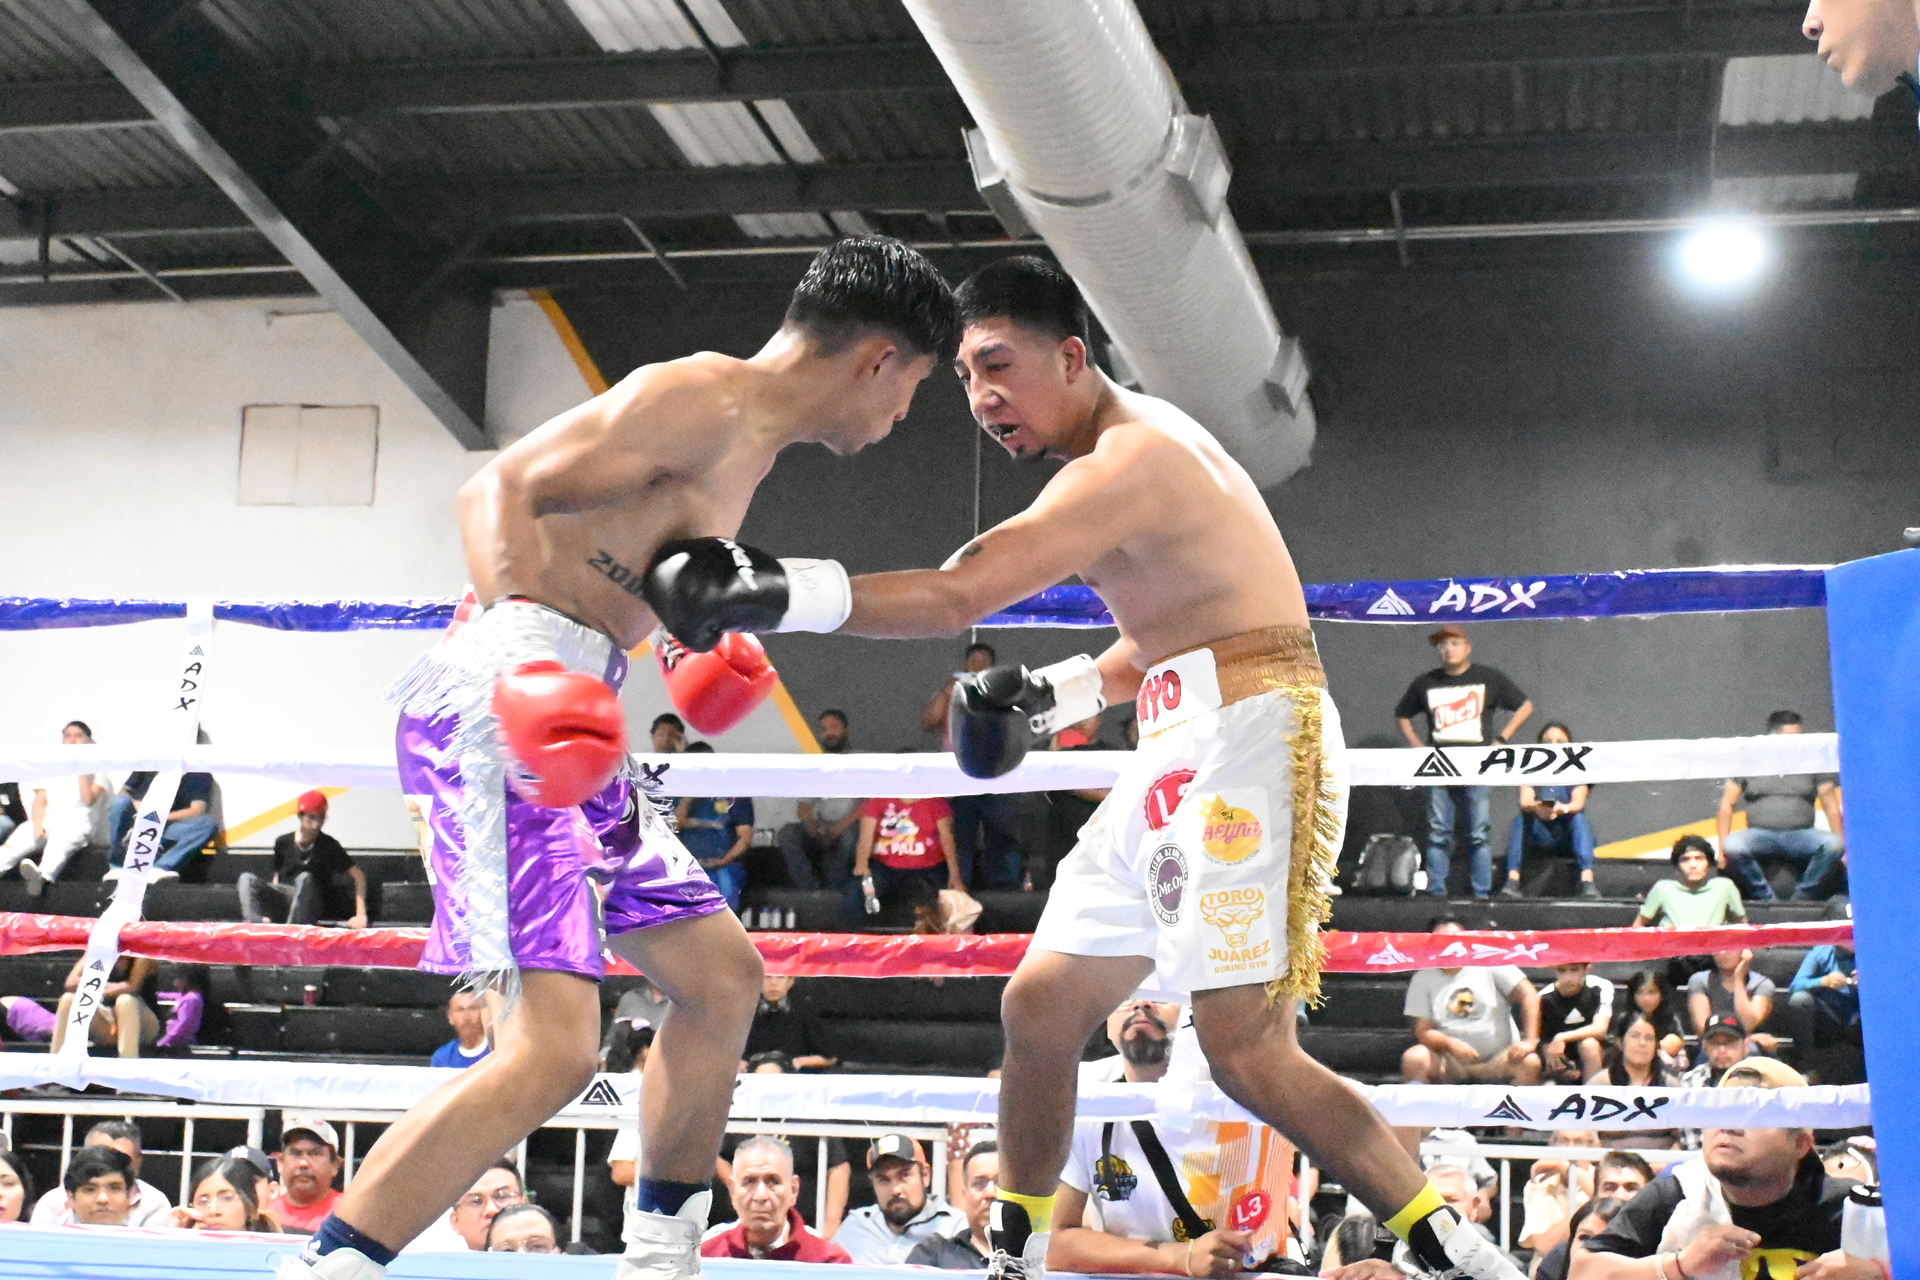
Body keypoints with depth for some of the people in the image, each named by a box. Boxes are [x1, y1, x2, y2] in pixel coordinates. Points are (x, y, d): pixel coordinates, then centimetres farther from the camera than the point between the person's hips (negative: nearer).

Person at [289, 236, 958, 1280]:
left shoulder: (753, 438, 19)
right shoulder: (702, 396, -10)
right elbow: (497, 489, -18)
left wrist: (707, 637, 23)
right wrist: (525, 661, -31)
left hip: (568, 728, 11)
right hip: (500, 705, -11)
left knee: (721, 973, 17)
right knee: (554, 1045, -20)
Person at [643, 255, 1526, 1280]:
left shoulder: (1129, 459, -15)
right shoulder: (1135, 444, 18)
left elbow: (956, 596, -27)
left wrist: (773, 594, -31)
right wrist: (1058, 696, 14)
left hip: (1251, 737, -10)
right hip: (1180, 757, 10)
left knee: (1246, 1049, -15)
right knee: (1038, 1005, 9)